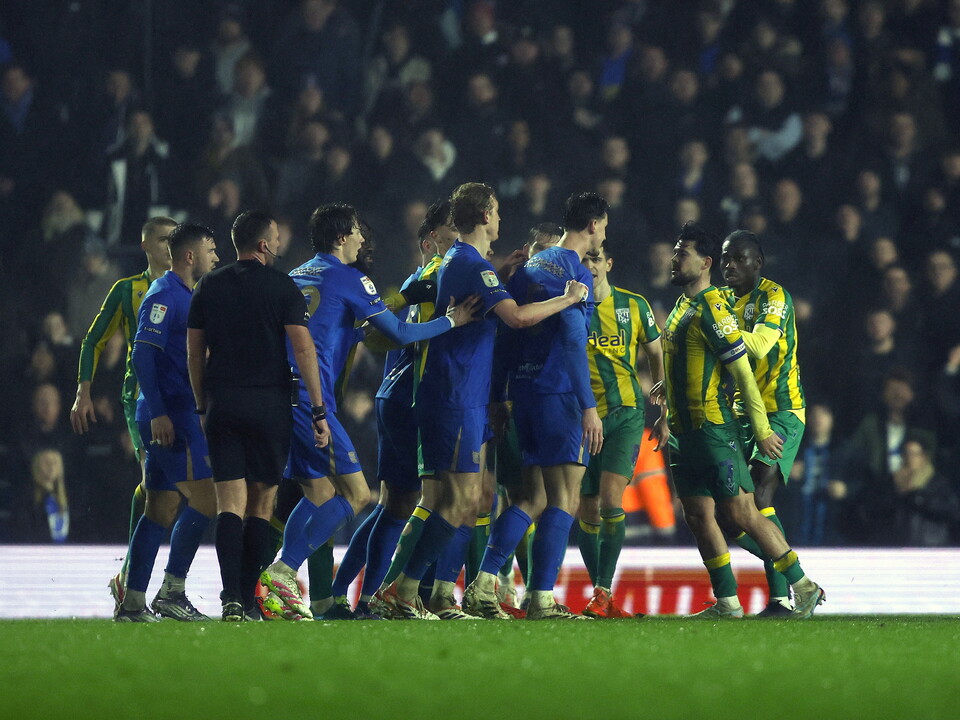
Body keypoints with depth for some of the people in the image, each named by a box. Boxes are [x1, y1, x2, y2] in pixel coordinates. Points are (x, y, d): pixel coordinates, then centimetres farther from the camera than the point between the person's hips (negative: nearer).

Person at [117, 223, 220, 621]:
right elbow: (142, 354, -18)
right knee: (205, 498, -12)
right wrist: (157, 413, -22)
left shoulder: (185, 296, 20)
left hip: (181, 414, 10)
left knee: (161, 509, 8)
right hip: (170, 415, -10)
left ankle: (133, 603, 8)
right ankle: (171, 592, -9)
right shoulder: (164, 296, -11)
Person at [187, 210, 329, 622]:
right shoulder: (281, 286, -3)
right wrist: (318, 410, -7)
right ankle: (250, 600, 5)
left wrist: (202, 406, 19)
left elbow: (194, 352, 10)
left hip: (222, 403, 2)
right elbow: (302, 347, -9)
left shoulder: (209, 287, 7)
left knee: (229, 504, -1)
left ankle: (231, 597, -16)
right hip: (270, 403, -2)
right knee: (262, 505, 7)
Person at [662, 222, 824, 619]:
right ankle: (727, 603, 10)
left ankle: (804, 588, 2)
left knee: (740, 513, -7)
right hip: (685, 432, 9)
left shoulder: (713, 310, -15)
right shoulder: (682, 307, 14)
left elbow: (744, 373, -15)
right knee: (697, 515, 6)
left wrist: (761, 431, -14)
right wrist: (670, 413, 24)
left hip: (714, 430, -9)